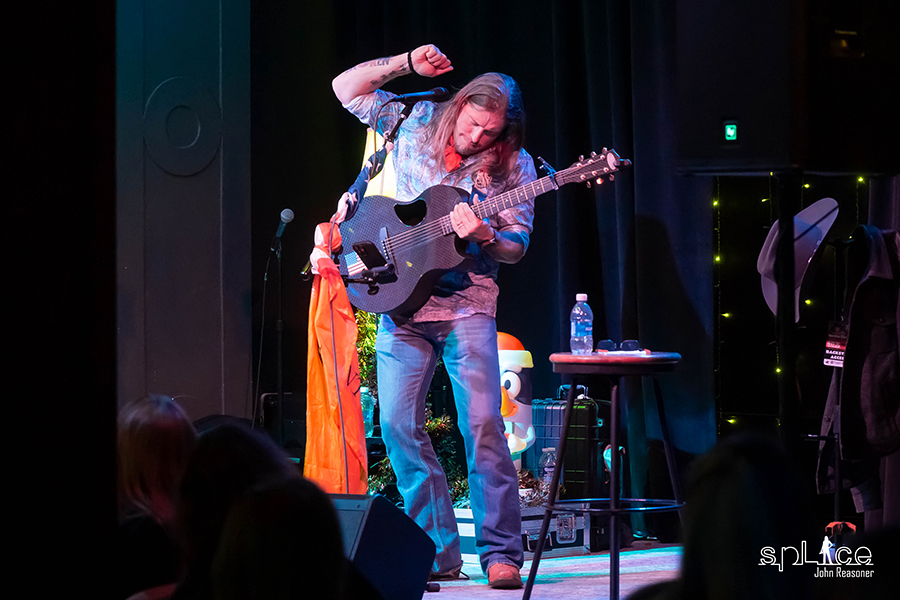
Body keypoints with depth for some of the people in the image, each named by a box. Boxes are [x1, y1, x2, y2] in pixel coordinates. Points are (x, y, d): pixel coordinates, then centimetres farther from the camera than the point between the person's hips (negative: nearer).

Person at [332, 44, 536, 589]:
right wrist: (406, 65, -6)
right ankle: (437, 553, 3)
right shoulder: (417, 124, 4)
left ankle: (501, 553, -6)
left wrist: (484, 236, -23)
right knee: (399, 425, -4)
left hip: (467, 302, -2)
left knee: (483, 425, -12)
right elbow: (345, 88, 6)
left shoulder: (514, 165, -2)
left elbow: (517, 247, -1)